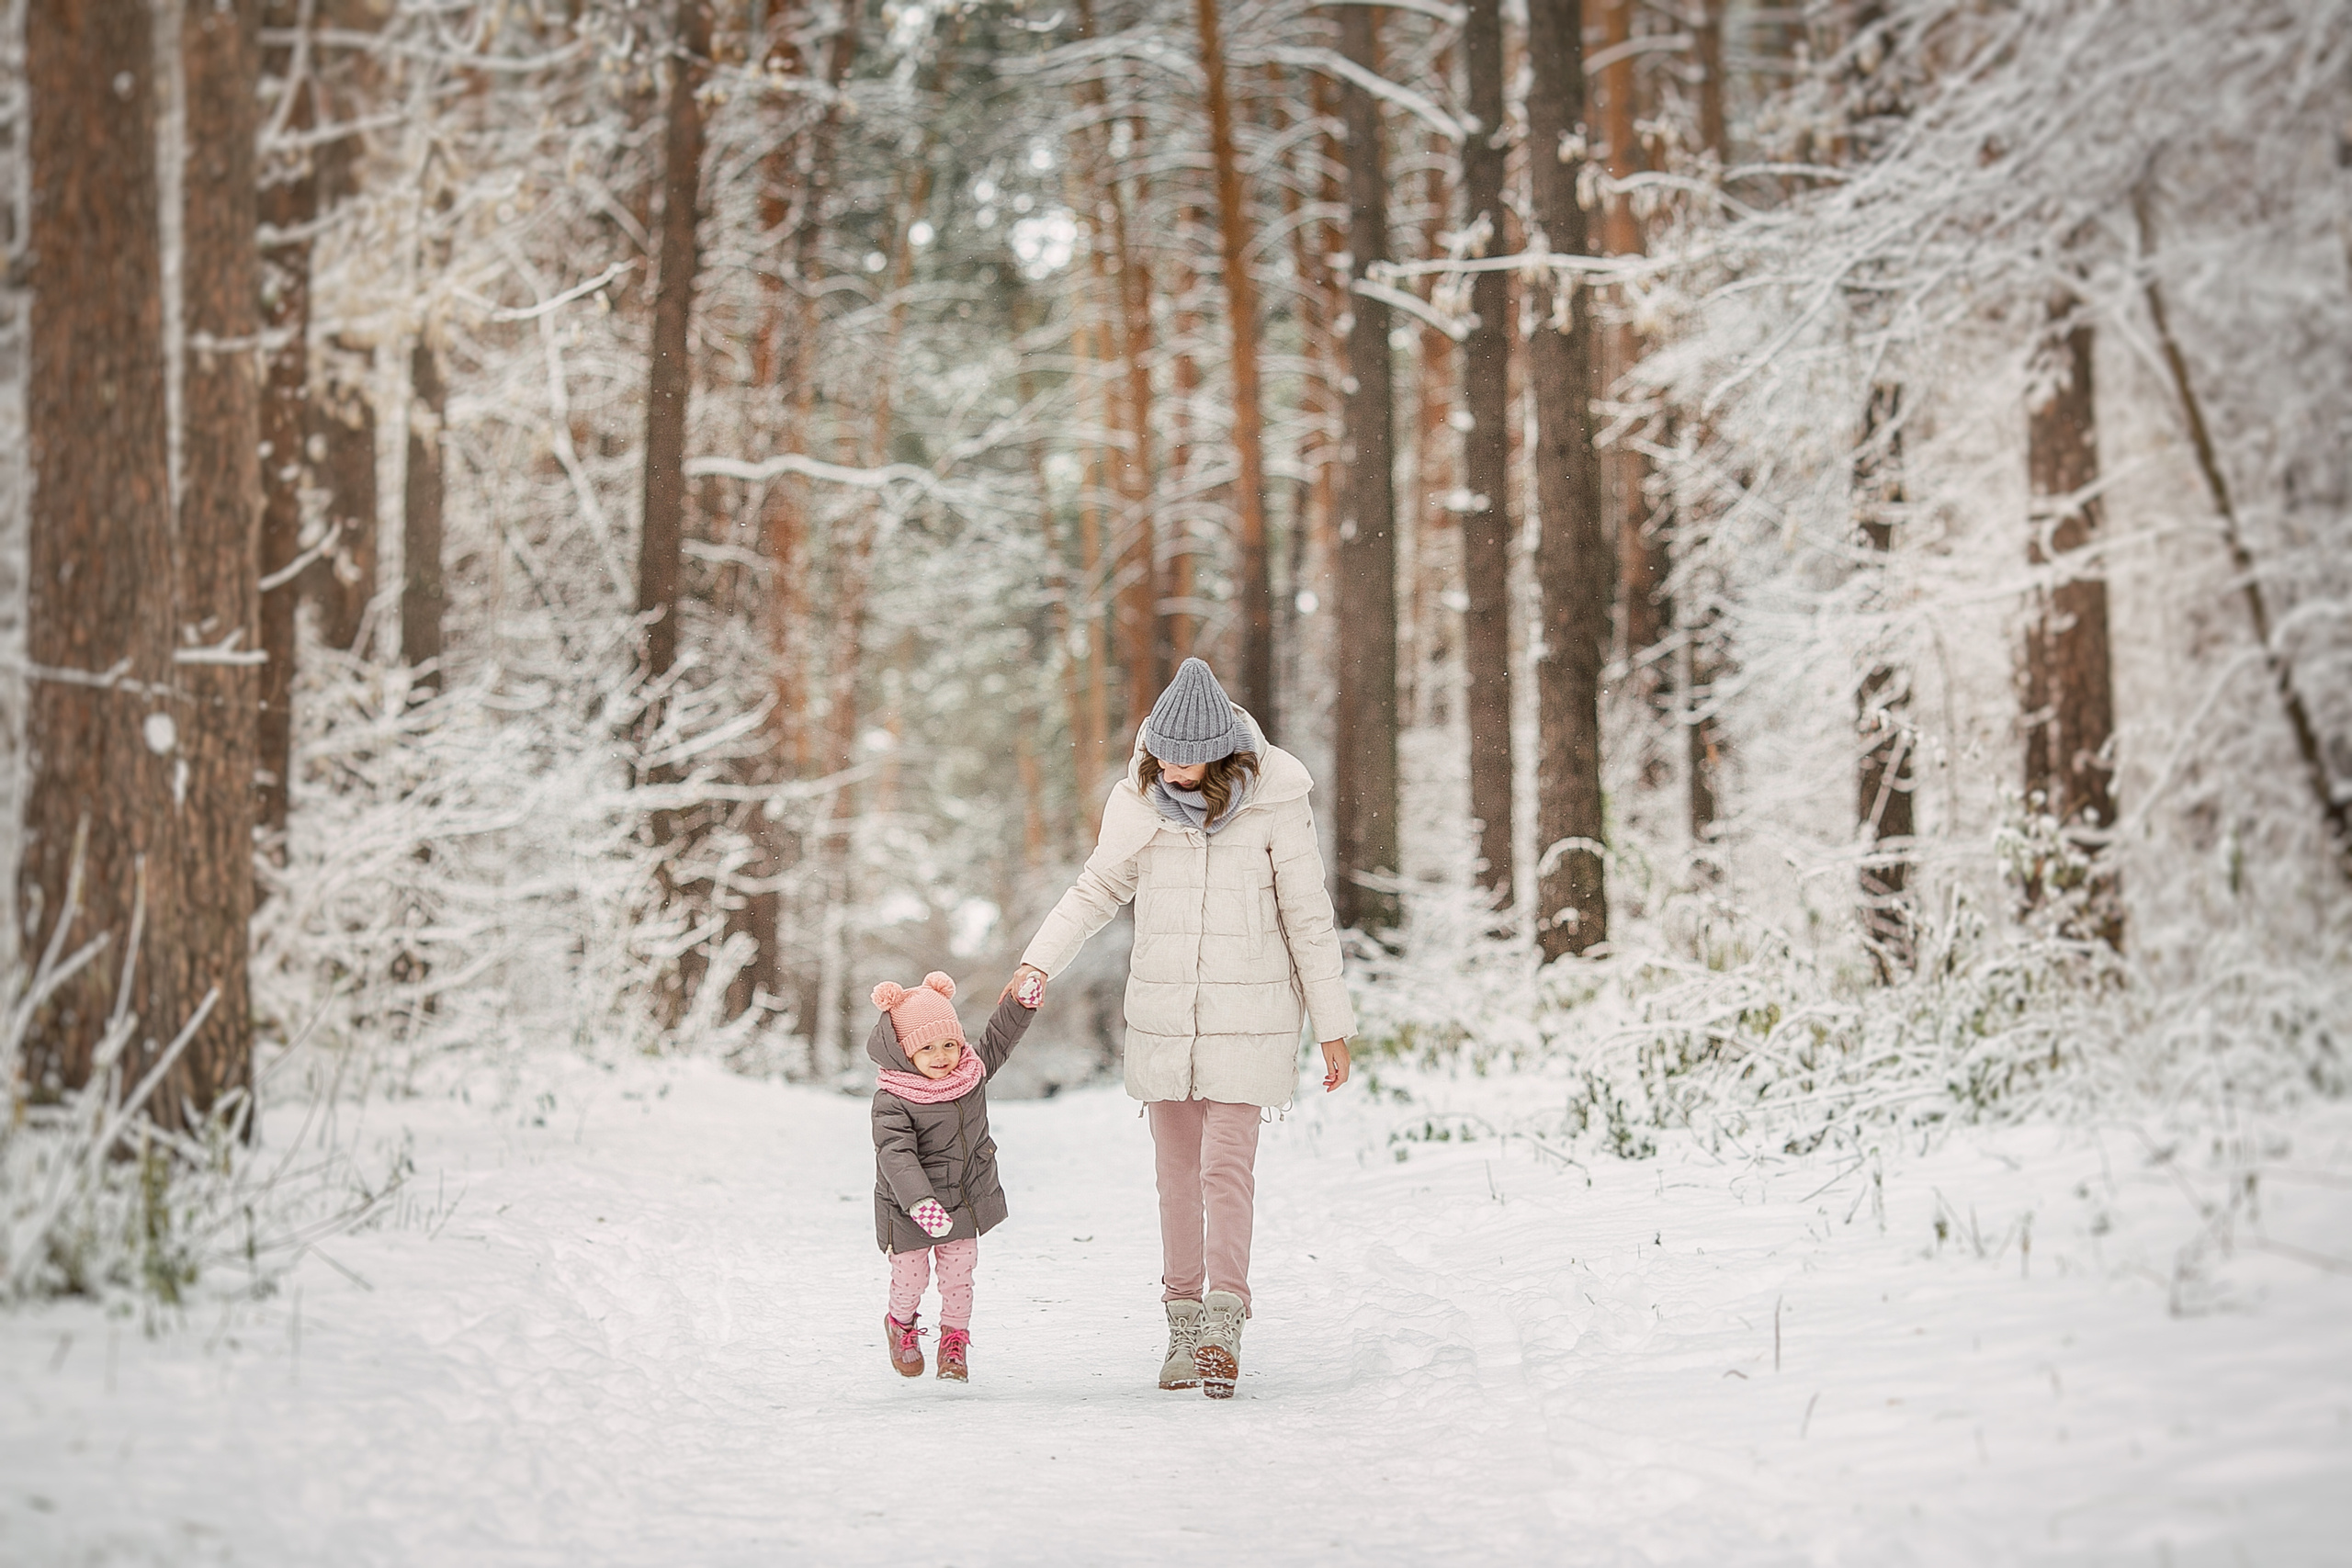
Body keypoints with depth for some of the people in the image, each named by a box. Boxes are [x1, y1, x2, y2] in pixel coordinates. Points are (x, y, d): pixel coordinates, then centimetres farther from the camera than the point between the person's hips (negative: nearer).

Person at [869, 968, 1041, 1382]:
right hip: (909, 1210, -4)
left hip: (966, 1204, 4)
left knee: (958, 1275, 9)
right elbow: (896, 1157, -31)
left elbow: (999, 1040, 13)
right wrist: (921, 1202, -44)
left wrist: (1021, 1003, -2)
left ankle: (955, 1339, 29)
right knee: (910, 1277, 8)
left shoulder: (971, 1074, -2)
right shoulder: (892, 1104, -22)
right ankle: (900, 1325, 38)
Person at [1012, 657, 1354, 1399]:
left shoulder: (1273, 802, -9)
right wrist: (1040, 960, -2)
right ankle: (1185, 1325, 15)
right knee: (1177, 1172, 7)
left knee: (1226, 1166, -13)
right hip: (1162, 1015, 3)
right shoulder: (1138, 798, -2)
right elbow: (1098, 888, 11)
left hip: (1245, 1016, -3)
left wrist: (1332, 1026, 0)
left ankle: (1223, 1324, -11)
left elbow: (1307, 918, -3)